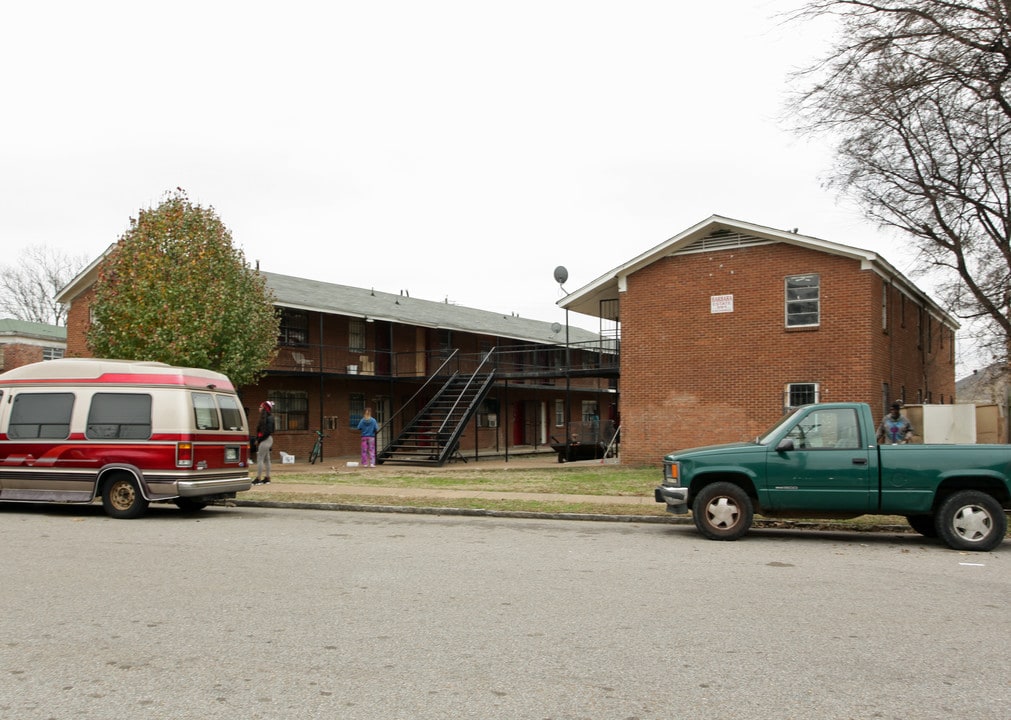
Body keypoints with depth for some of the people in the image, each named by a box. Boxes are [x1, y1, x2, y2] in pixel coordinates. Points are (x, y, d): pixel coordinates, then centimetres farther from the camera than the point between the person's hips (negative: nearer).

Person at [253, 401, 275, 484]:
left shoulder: (268, 418, -16)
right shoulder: (267, 417, 14)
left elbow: (267, 431, -22)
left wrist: (259, 439, -16)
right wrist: (258, 439, 7)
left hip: (265, 440, -10)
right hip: (267, 440, 10)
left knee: (260, 459, -9)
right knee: (266, 459, 13)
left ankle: (258, 478, -9)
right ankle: (267, 478, 19)